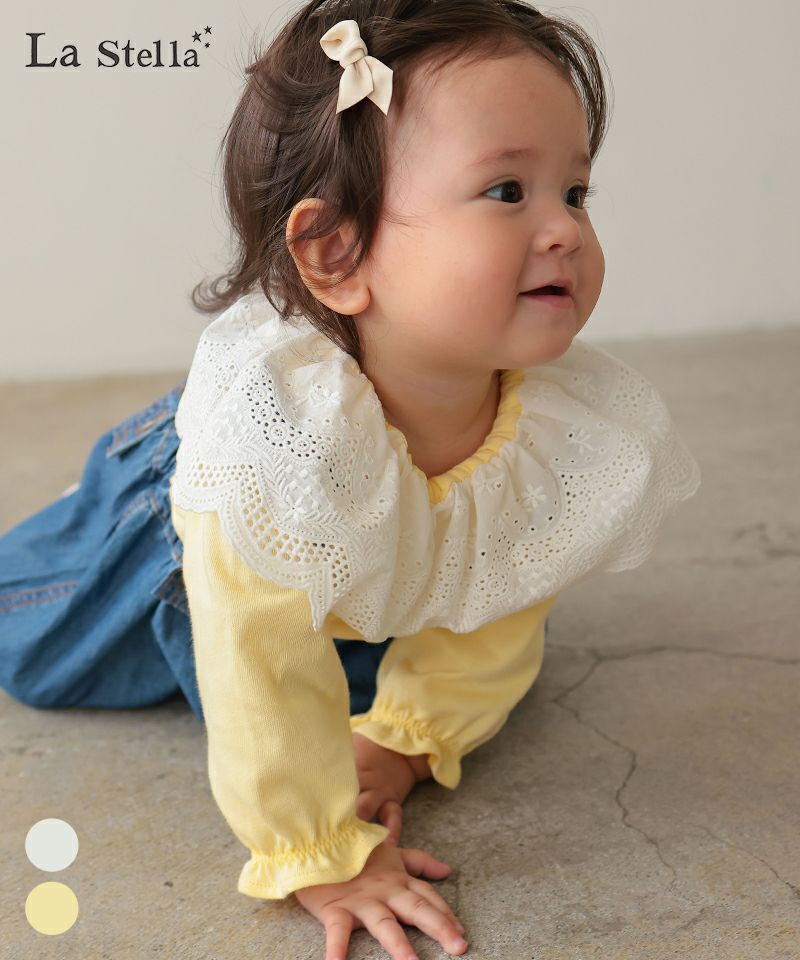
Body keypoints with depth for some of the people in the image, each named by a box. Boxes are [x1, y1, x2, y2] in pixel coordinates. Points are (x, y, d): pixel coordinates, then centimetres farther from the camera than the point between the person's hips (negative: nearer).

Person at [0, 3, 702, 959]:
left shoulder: (578, 430, -34)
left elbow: (492, 626, -15)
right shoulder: (268, 426, -49)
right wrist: (320, 851, -29)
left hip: (382, 596, 3)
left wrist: (405, 736, -13)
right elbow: (261, 672, -38)